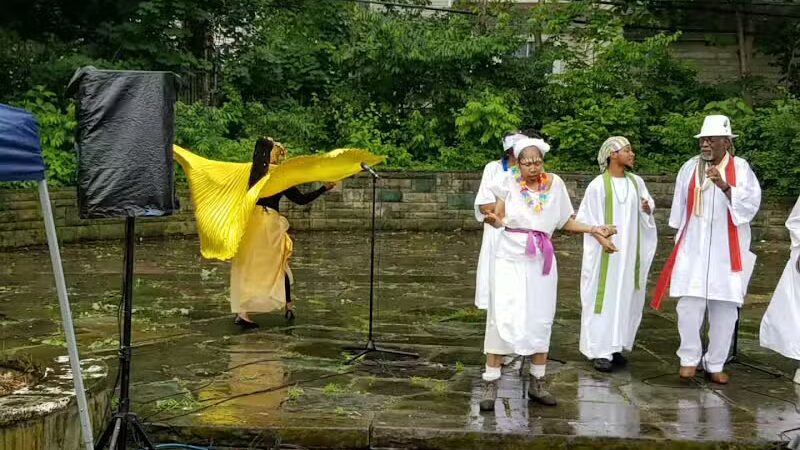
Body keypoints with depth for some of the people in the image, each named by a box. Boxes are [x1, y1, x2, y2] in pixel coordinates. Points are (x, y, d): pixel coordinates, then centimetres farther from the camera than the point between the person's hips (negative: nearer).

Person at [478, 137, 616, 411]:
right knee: (503, 318, -7)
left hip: (541, 260, 3)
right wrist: (492, 219, -27)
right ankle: (490, 384, -1)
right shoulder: (509, 183, -5)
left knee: (540, 320, 9)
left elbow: (566, 222, 7)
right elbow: (498, 220, -5)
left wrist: (594, 229, -4)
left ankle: (537, 382, 22)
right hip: (511, 257, -3)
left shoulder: (555, 183, 1)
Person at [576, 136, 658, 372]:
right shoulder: (598, 185, -9)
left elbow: (647, 205, 16)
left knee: (626, 297, 8)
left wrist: (647, 209, -6)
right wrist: (602, 238, -19)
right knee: (603, 297, -2)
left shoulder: (636, 182, 5)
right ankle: (600, 350, 4)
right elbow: (587, 219, -7)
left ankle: (616, 346, 19)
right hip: (604, 252, -5)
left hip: (630, 252, 5)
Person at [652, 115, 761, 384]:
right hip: (693, 250, 1)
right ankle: (689, 358, 12)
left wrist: (725, 187, -27)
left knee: (724, 309, 3)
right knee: (689, 305, -4)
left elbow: (751, 205, -12)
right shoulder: (690, 168, 4)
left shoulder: (741, 168, -2)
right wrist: (679, 241, 15)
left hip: (727, 253, -1)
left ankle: (715, 364, 15)